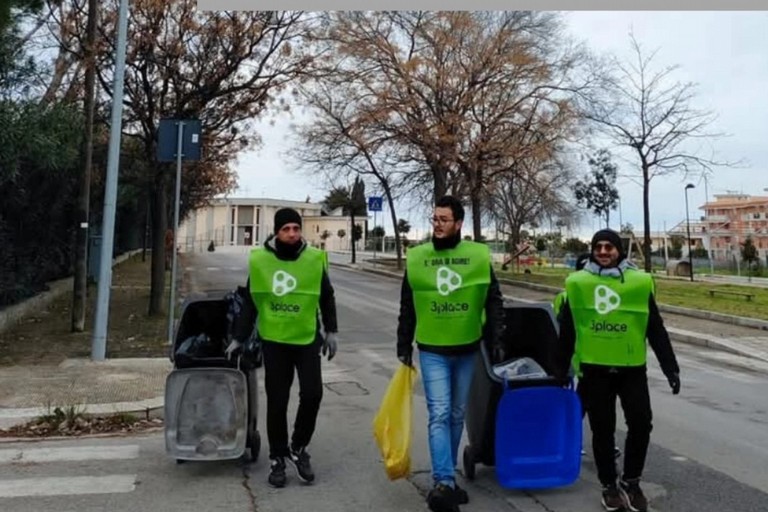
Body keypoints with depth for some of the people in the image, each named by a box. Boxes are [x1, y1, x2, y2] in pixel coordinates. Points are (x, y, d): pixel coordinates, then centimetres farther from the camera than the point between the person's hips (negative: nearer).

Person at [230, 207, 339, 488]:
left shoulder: (314, 259, -6)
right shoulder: (259, 259, -5)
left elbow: (327, 298, 6)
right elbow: (250, 301, 4)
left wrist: (331, 331, 5)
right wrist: (239, 338, 4)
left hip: (307, 339, 0)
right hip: (273, 340, 0)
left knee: (312, 394, -4)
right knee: (276, 402, 5)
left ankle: (298, 448, 20)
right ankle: (277, 457, 23)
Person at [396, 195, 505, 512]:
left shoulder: (479, 256, -4)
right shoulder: (416, 258, -3)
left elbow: (494, 301, 3)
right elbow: (407, 308, 4)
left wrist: (496, 339, -3)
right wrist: (404, 348, 5)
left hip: (467, 350, 2)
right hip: (432, 350, -1)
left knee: (457, 415, 13)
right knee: (439, 414, -10)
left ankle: (446, 477, 28)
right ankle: (445, 483, -8)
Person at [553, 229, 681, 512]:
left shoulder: (639, 282, -1)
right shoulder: (577, 283, -1)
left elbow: (656, 329, 4)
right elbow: (566, 331, 5)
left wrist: (670, 368, 3)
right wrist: (560, 369, 7)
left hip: (632, 369, 1)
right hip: (594, 370, 0)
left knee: (641, 424, 0)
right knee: (603, 430, 8)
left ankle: (631, 482, 23)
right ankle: (609, 485, 26)